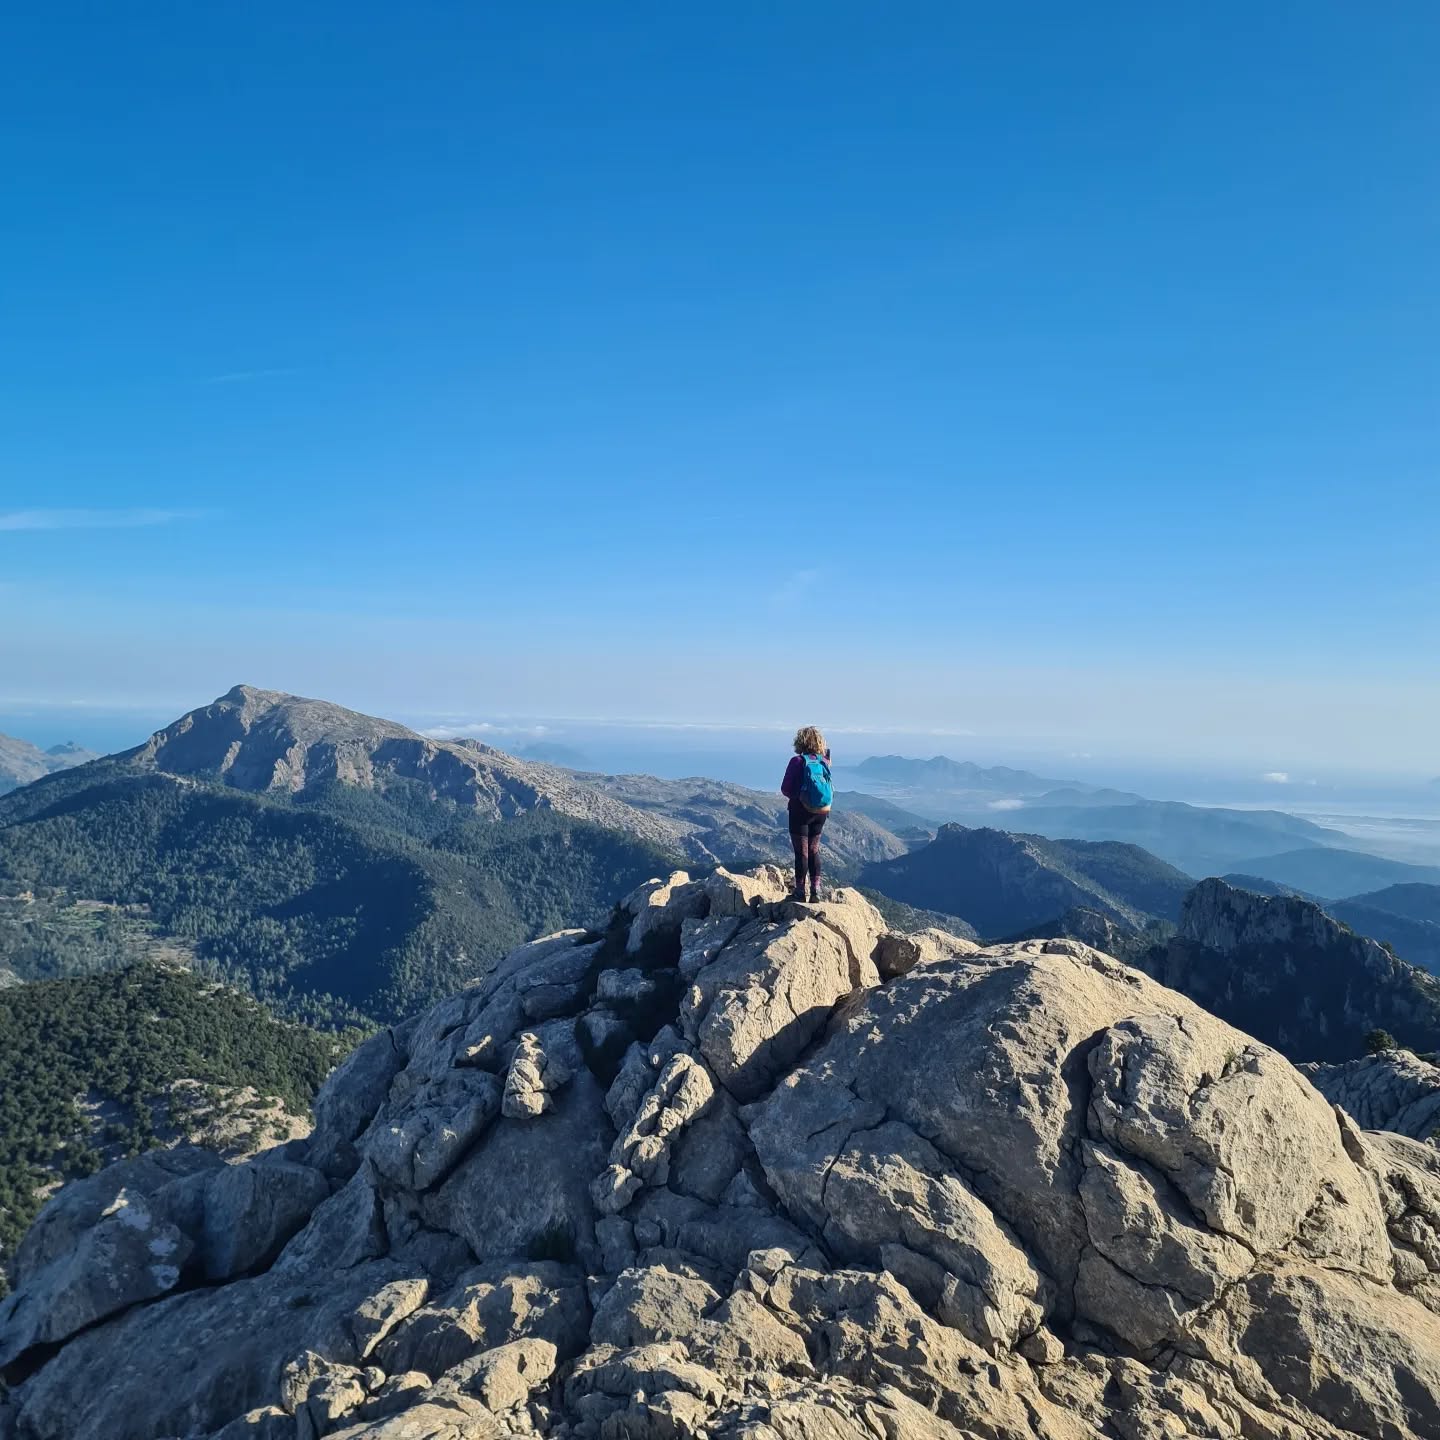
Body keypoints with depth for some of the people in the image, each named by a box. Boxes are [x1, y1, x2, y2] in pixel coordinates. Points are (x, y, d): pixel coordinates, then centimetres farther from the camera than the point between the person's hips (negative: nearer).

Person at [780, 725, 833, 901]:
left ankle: (800, 891, 7)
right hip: (821, 812, 4)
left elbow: (785, 789, -11)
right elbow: (828, 789, 10)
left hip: (801, 810, -4)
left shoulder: (797, 761, -13)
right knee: (814, 850, 15)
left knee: (801, 851, 3)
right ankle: (816, 889, 15)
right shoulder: (824, 762, -1)